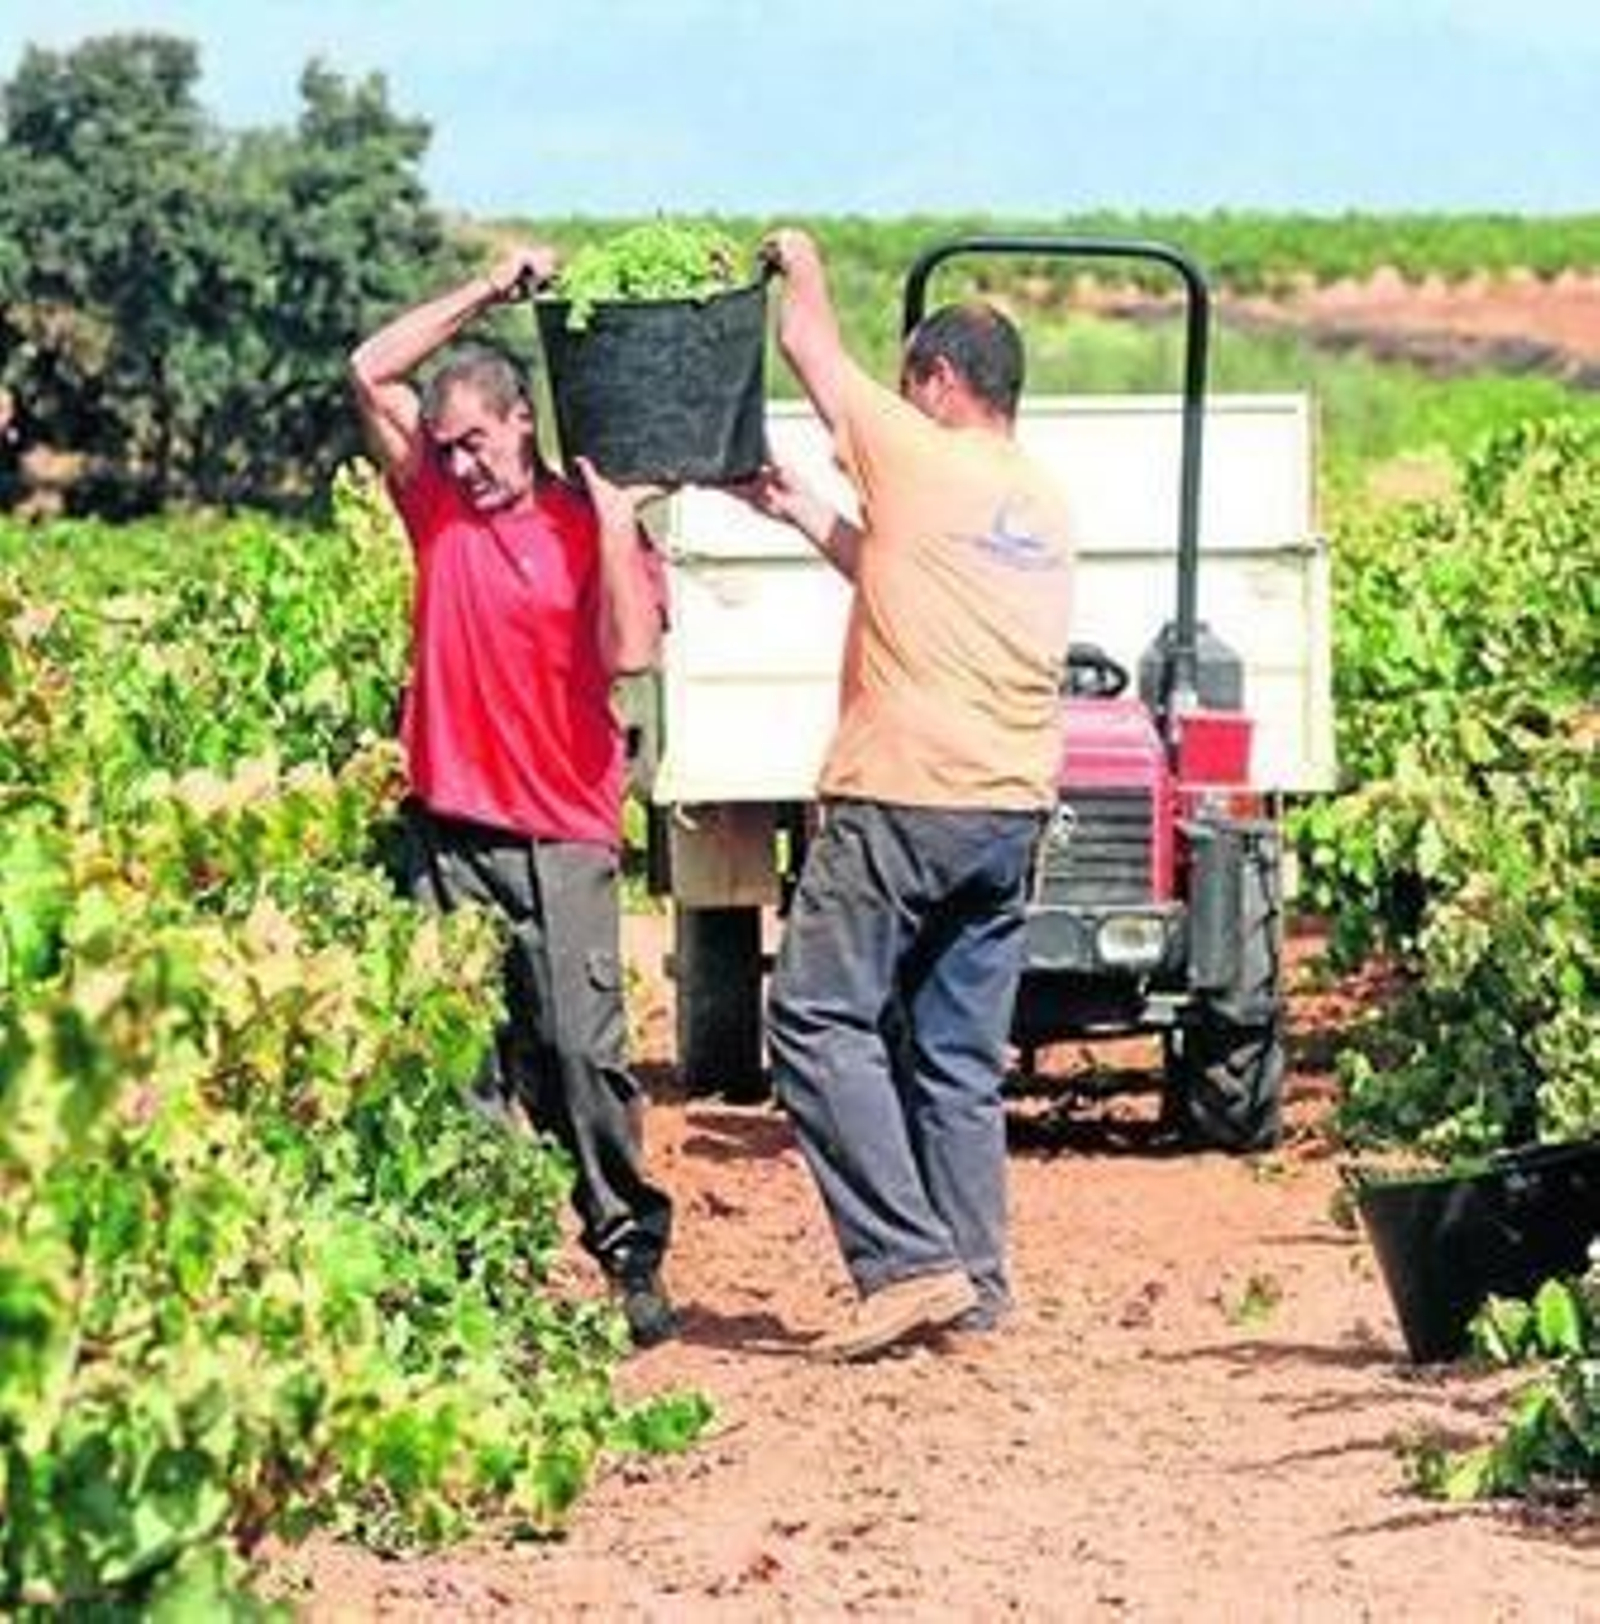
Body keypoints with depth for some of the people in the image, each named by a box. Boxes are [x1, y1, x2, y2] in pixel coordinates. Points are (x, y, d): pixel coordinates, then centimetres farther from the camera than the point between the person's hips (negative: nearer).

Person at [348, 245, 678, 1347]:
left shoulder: (595, 529, 0)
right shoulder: (438, 509, 9)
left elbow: (632, 653, -14)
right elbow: (374, 371, 6)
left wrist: (615, 521, -13)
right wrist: (490, 292, 4)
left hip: (562, 838, -3)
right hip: (448, 831, 3)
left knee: (582, 1049, -8)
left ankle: (632, 1256, -1)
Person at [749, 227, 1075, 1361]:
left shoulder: (919, 458, -5)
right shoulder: (1044, 506, 16)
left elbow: (811, 343, 8)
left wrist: (800, 266, 26)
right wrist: (801, 512, 32)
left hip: (903, 801, -7)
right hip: (1013, 811, 7)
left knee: (820, 1021, -3)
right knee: (961, 1055, 10)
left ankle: (910, 1261, -12)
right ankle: (976, 1287, 7)